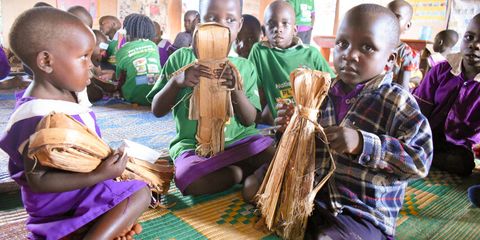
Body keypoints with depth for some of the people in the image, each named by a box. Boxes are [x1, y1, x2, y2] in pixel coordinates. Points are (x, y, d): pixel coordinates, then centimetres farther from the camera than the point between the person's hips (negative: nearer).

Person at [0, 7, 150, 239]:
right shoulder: (38, 117, -30)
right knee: (140, 193, -16)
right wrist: (98, 175, -34)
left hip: (80, 187, 10)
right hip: (60, 201, -10)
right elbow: (37, 179, -29)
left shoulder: (63, 93, -1)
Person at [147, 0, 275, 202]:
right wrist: (177, 81, -21)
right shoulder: (182, 58, -2)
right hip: (194, 144, 0)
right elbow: (157, 110, -2)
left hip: (237, 140, 1)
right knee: (187, 179, -32)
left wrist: (236, 89, -21)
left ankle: (258, 175, 3)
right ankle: (251, 170, -9)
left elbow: (249, 120, -1)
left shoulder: (244, 67, 4)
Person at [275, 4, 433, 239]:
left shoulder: (398, 102, -12)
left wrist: (362, 143, -28)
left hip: (363, 214, -5)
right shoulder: (325, 92, 2)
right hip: (314, 195, 6)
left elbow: (420, 161, -19)